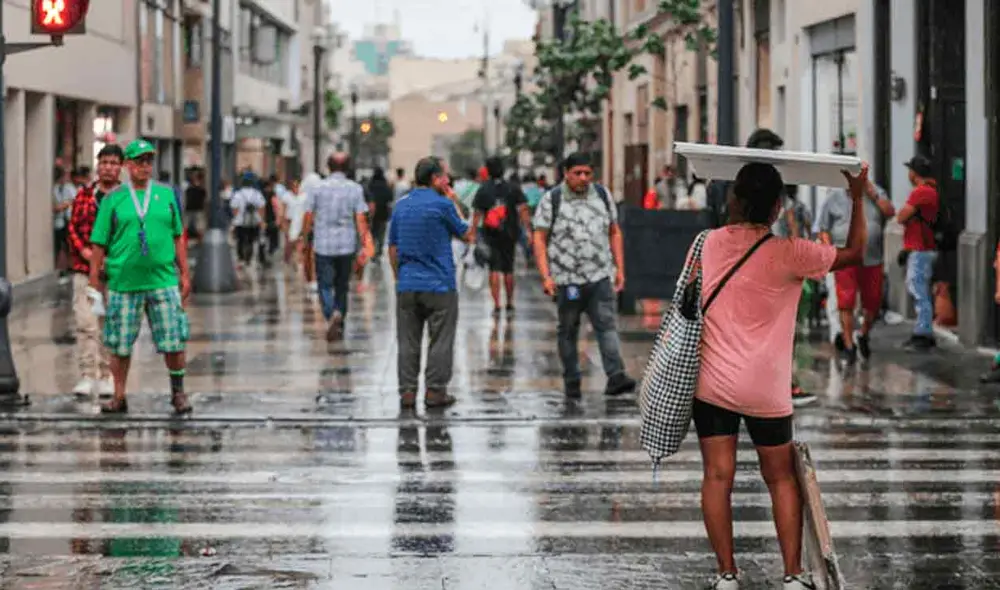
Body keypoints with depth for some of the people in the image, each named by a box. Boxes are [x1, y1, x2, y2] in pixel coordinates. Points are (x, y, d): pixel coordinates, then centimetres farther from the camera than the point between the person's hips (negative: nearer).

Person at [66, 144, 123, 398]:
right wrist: (84, 251, -8)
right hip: (84, 270, 1)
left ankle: (107, 377, 13)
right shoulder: (84, 194, 9)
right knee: (85, 322, -8)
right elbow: (73, 227, 9)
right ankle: (87, 376, -5)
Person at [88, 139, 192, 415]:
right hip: (123, 282, -1)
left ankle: (178, 392, 14)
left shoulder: (166, 195, 10)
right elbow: (99, 242, 4)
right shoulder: (113, 199, 4)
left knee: (174, 340, -2)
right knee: (120, 343, 3)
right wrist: (94, 277, 0)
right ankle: (119, 397, 15)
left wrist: (184, 273, 11)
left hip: (163, 280, 1)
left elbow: (178, 237, 14)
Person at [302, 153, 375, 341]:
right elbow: (361, 219, -4)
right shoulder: (355, 189, -1)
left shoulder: (318, 188, -2)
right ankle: (339, 320, 13)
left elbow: (308, 217, 0)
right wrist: (364, 246, -1)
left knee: (325, 285, 1)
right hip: (347, 246, 1)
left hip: (323, 245, -1)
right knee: (342, 286, 15)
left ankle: (332, 315, -23)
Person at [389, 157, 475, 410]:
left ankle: (407, 392, 7)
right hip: (439, 285, -5)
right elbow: (467, 234, 3)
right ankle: (435, 392, 4)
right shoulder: (442, 204, -10)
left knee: (408, 342, 7)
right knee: (440, 342, 4)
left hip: (407, 285, 5)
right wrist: (455, 202, 8)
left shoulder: (401, 206, 8)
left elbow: (393, 248, 12)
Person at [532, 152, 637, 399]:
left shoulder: (602, 195, 9)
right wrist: (546, 276, -12)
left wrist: (620, 269, 9)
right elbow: (539, 239, -3)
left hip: (600, 277, 2)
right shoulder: (552, 200, -2)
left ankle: (616, 376, -19)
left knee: (607, 325, -12)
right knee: (568, 331, 8)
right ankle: (571, 382, 18)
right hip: (566, 279, -1)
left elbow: (614, 232, 15)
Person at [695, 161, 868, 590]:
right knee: (781, 478, 11)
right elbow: (854, 254, 2)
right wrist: (858, 198, 12)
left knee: (718, 476, 5)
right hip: (765, 389, -2)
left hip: (712, 382, 2)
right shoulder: (788, 254, -11)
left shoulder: (707, 244, -2)